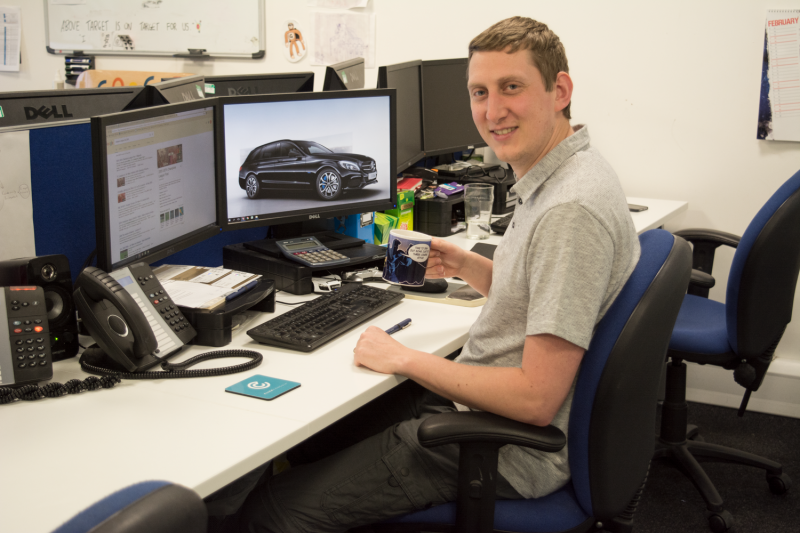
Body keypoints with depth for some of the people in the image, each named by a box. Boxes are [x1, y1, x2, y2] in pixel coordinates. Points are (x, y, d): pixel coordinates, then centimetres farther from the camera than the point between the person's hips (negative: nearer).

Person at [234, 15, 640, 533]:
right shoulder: (553, 179, 7)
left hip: (508, 453, -10)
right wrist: (468, 267, 6)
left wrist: (406, 359, -18)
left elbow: (535, 400, -29)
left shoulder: (572, 209, -27)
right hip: (471, 400, 10)